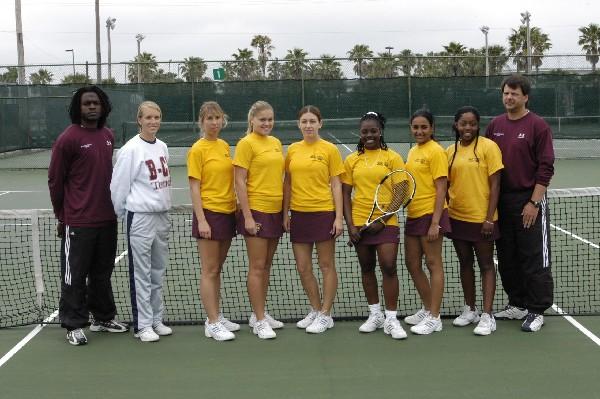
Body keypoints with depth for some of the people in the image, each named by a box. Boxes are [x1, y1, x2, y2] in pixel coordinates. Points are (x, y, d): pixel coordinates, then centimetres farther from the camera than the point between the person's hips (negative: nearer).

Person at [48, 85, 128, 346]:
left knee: (102, 273, 17)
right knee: (75, 276, 3)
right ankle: (74, 325, 14)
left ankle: (103, 317, 30)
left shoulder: (108, 136, 9)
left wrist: (113, 206, 14)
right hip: (77, 223, -6)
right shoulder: (68, 138, -10)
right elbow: (55, 180, -5)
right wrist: (61, 216, -1)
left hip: (107, 219, 6)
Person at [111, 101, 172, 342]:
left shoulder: (162, 147, 8)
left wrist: (164, 207, 14)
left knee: (158, 272, 13)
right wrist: (122, 213, 1)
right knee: (141, 274, 1)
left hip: (162, 216, 7)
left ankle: (156, 320, 24)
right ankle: (142, 325, 9)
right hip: (140, 218, -7)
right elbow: (118, 186, -7)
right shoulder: (131, 149, -12)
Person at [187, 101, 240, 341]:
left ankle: (215, 317, 22)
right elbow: (194, 187, -11)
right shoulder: (198, 150, -9)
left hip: (228, 213, 7)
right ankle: (212, 324, 4)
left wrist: (237, 210, 12)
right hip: (209, 214, -7)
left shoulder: (225, 146, 10)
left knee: (217, 269, 13)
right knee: (209, 270, -1)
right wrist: (201, 220, -17)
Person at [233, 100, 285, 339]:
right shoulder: (246, 144, -8)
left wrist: (285, 210, 15)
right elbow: (239, 182, -12)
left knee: (266, 265, 13)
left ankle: (260, 314, 24)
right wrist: (248, 216, -16)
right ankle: (259, 321, 5)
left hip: (275, 212, 7)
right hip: (256, 211, -7)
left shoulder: (276, 143, 12)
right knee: (257, 267, -2)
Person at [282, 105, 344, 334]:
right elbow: (288, 183, 12)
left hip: (323, 213, -4)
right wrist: (285, 213, 7)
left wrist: (339, 217, -9)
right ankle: (315, 310, 25)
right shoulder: (292, 150, 7)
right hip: (299, 214, 4)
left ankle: (325, 315, 14)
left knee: (326, 266, 4)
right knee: (303, 267, 8)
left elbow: (336, 185, -4)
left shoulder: (330, 150, -3)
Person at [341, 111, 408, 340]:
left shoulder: (392, 158, 0)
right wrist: (350, 224, -3)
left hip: (385, 223, -3)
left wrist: (383, 220, -11)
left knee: (389, 267, -9)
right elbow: (345, 194, 6)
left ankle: (391, 319, 0)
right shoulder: (351, 160, 7)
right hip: (359, 224, 3)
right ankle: (375, 315, 24)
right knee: (367, 268, 11)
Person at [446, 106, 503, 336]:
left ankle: (487, 316, 5)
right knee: (465, 263, 14)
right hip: (457, 218, 5)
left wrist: (490, 218, -15)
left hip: (481, 219, -5)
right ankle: (470, 310, 26)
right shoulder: (450, 151, 5)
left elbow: (495, 185, -10)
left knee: (486, 265, 3)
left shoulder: (488, 147, -8)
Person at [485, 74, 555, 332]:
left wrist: (534, 202, -15)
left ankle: (537, 311, 10)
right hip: (501, 201, 6)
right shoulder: (495, 125, 9)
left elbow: (546, 168, -10)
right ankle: (517, 304, 25)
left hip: (528, 201, -6)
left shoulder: (538, 125, -6)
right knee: (507, 258, 12)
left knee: (534, 258, 0)